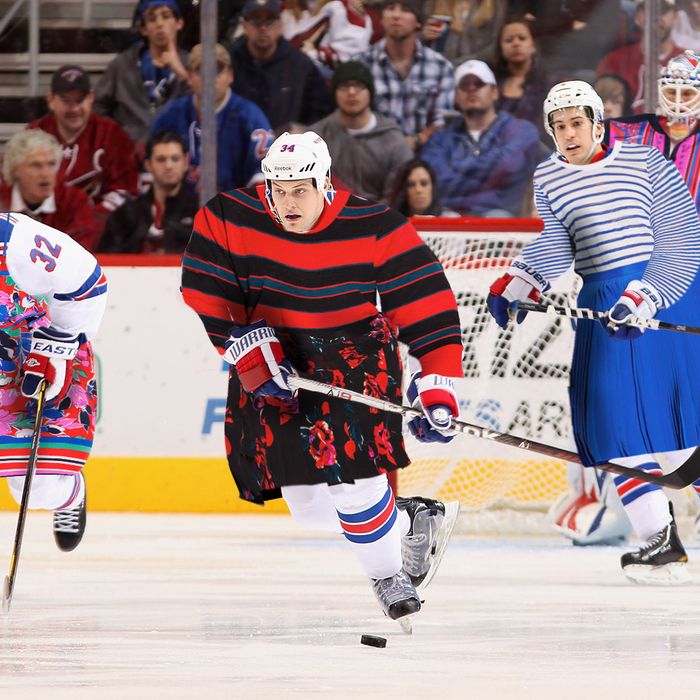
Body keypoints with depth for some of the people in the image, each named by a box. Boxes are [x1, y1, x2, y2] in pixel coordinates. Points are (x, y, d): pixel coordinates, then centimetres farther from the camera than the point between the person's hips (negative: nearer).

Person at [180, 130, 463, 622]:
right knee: (308, 506, -1)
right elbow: (209, 301, -7)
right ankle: (413, 520, 24)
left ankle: (389, 574, 4)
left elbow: (426, 303, -19)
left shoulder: (372, 228, -17)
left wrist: (438, 388, -25)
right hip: (272, 362, 3)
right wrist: (252, 352, -16)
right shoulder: (228, 221, -12)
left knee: (347, 474, -21)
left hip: (354, 355, -3)